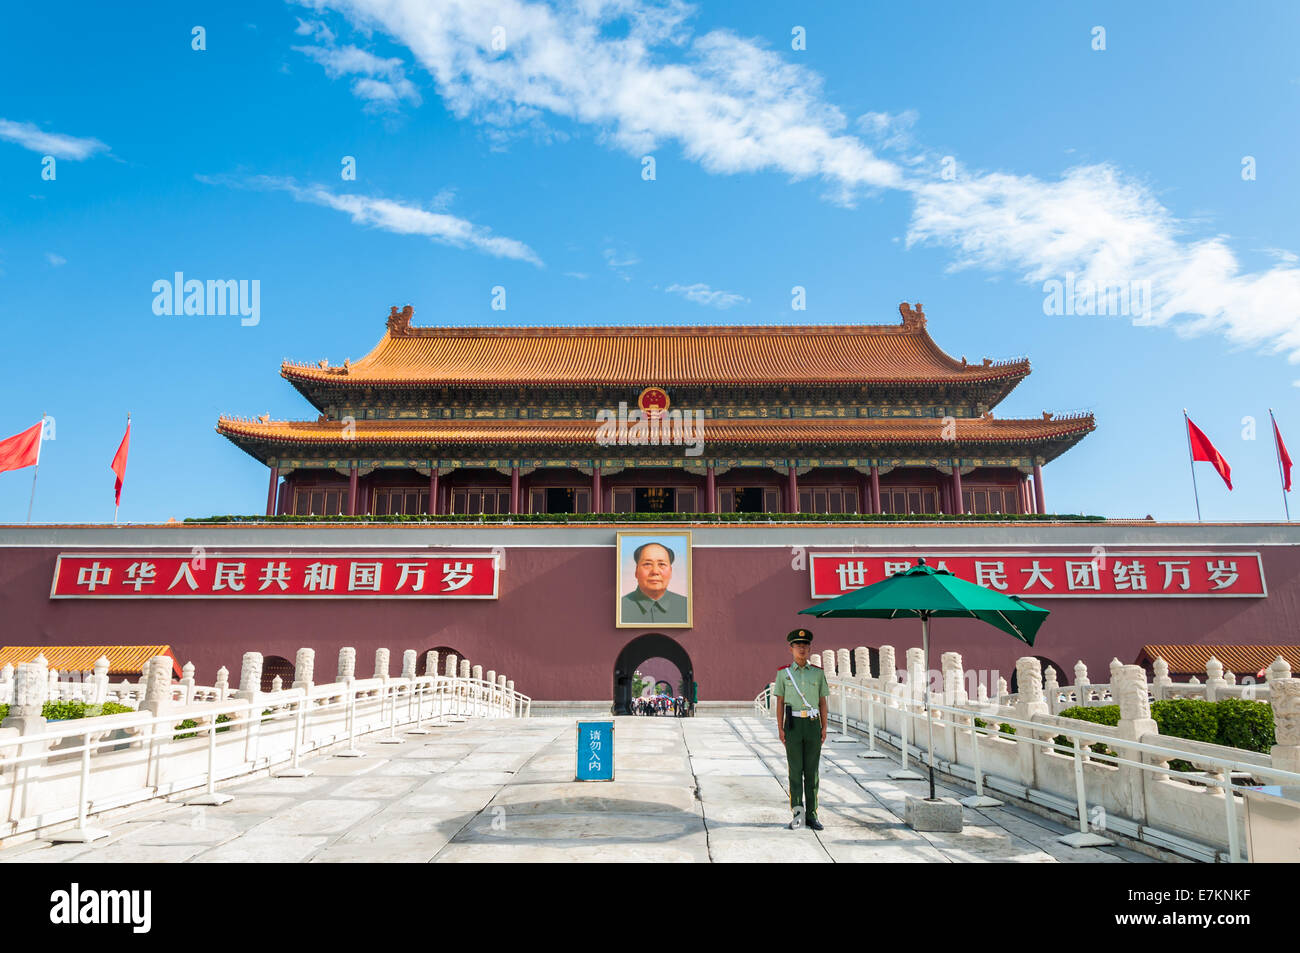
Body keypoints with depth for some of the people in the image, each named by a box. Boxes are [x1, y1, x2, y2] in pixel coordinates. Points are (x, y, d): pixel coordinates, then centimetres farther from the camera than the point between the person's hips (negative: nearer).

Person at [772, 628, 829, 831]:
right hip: (793, 724, -1)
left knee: (812, 771, 5)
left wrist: (824, 728, 3)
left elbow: (823, 702, 9)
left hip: (813, 724, 2)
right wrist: (780, 728, -3)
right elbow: (780, 702, 3)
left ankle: (811, 815, 12)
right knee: (795, 770, -3)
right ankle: (798, 813, 0)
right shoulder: (784, 673, 2)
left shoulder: (818, 673, 6)